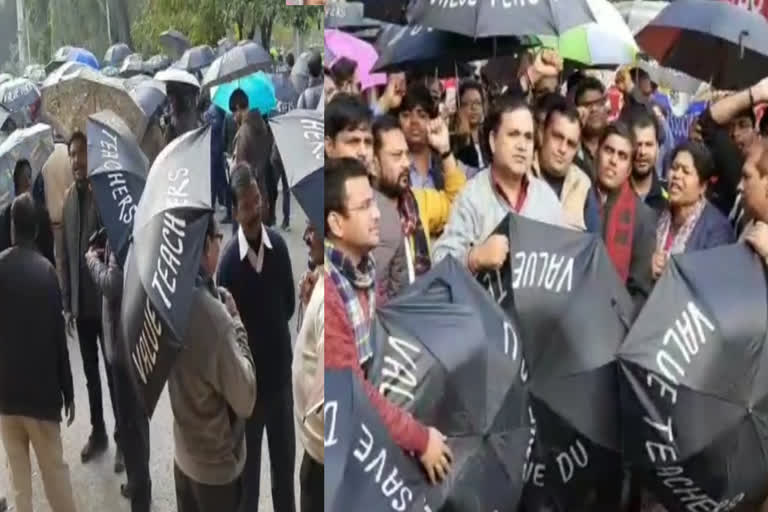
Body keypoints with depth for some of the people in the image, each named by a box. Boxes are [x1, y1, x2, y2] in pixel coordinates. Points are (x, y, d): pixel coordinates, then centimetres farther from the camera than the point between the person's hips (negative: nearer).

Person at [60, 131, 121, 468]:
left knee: (114, 373, 3)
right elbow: (65, 255, 9)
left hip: (106, 301, -6)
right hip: (81, 304, 6)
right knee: (90, 373, 16)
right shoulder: (69, 198, 6)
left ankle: (122, 437, 15)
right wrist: (67, 303, 8)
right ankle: (98, 432, 31)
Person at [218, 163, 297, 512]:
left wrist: (269, 332, -2)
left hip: (281, 374, 3)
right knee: (248, 467, 13)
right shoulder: (228, 263, -16)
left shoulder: (279, 246, -6)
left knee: (285, 463, 18)